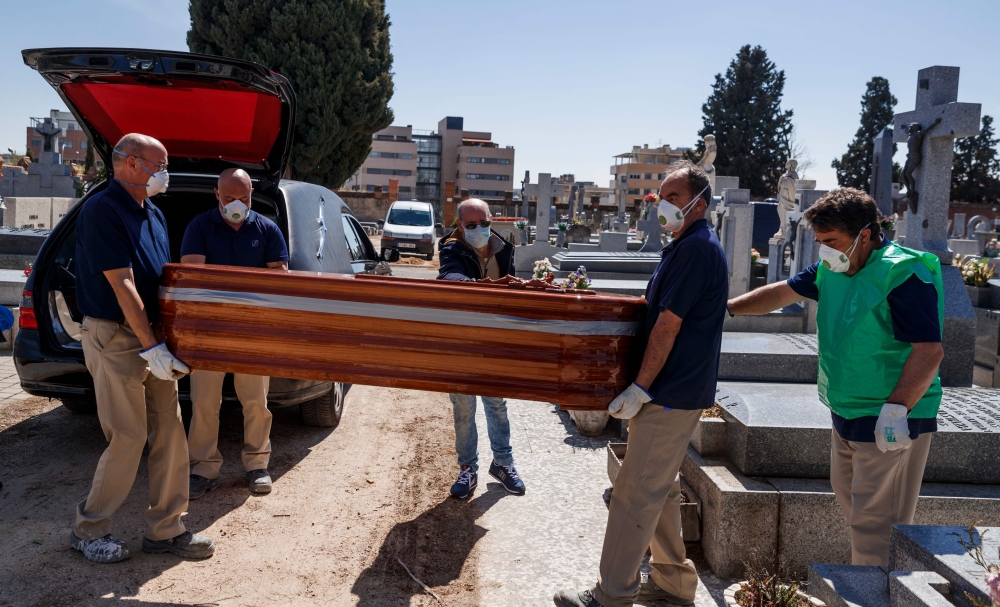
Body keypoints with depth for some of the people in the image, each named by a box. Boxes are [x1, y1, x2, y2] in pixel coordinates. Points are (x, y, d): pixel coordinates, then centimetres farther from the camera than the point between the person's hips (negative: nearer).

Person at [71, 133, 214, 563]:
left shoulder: (153, 214, 14)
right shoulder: (102, 211, -14)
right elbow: (122, 285, -20)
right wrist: (151, 348, -21)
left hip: (152, 337, 8)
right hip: (115, 338, -8)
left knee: (169, 434, 7)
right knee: (128, 439, -3)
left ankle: (164, 529, 18)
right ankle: (88, 530, 17)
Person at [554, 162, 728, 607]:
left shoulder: (695, 248, -16)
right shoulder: (689, 246, 16)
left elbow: (667, 326, -20)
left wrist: (640, 389, -19)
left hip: (670, 395, -11)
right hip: (676, 391, 11)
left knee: (635, 494, -4)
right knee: (660, 489, 18)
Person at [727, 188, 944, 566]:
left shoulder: (902, 275, -20)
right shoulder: (832, 270, 6)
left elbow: (929, 350, -25)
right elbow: (783, 293, 18)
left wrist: (897, 409, -29)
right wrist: (727, 308, 16)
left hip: (890, 421, -9)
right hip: (847, 412, 10)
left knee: (874, 520, -6)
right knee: (847, 494, 21)